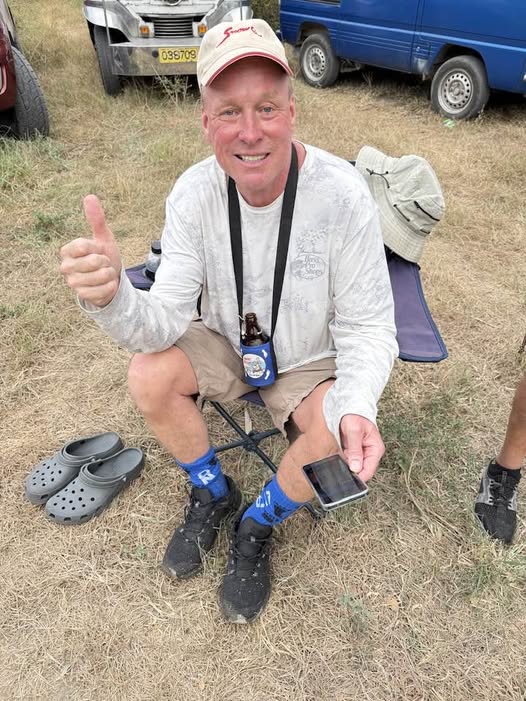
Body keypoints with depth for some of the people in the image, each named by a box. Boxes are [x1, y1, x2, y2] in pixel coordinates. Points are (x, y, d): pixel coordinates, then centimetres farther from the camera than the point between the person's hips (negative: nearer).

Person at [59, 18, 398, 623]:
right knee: (148, 375, -20)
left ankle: (256, 529, 6)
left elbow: (367, 327, -21)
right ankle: (213, 495, 10)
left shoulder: (342, 193, -26)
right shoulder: (194, 193, -18)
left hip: (311, 362, -2)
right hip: (227, 343, 2)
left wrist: (356, 408, -42)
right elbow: (165, 323, -21)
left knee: (338, 432, -28)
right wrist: (111, 296, -45)